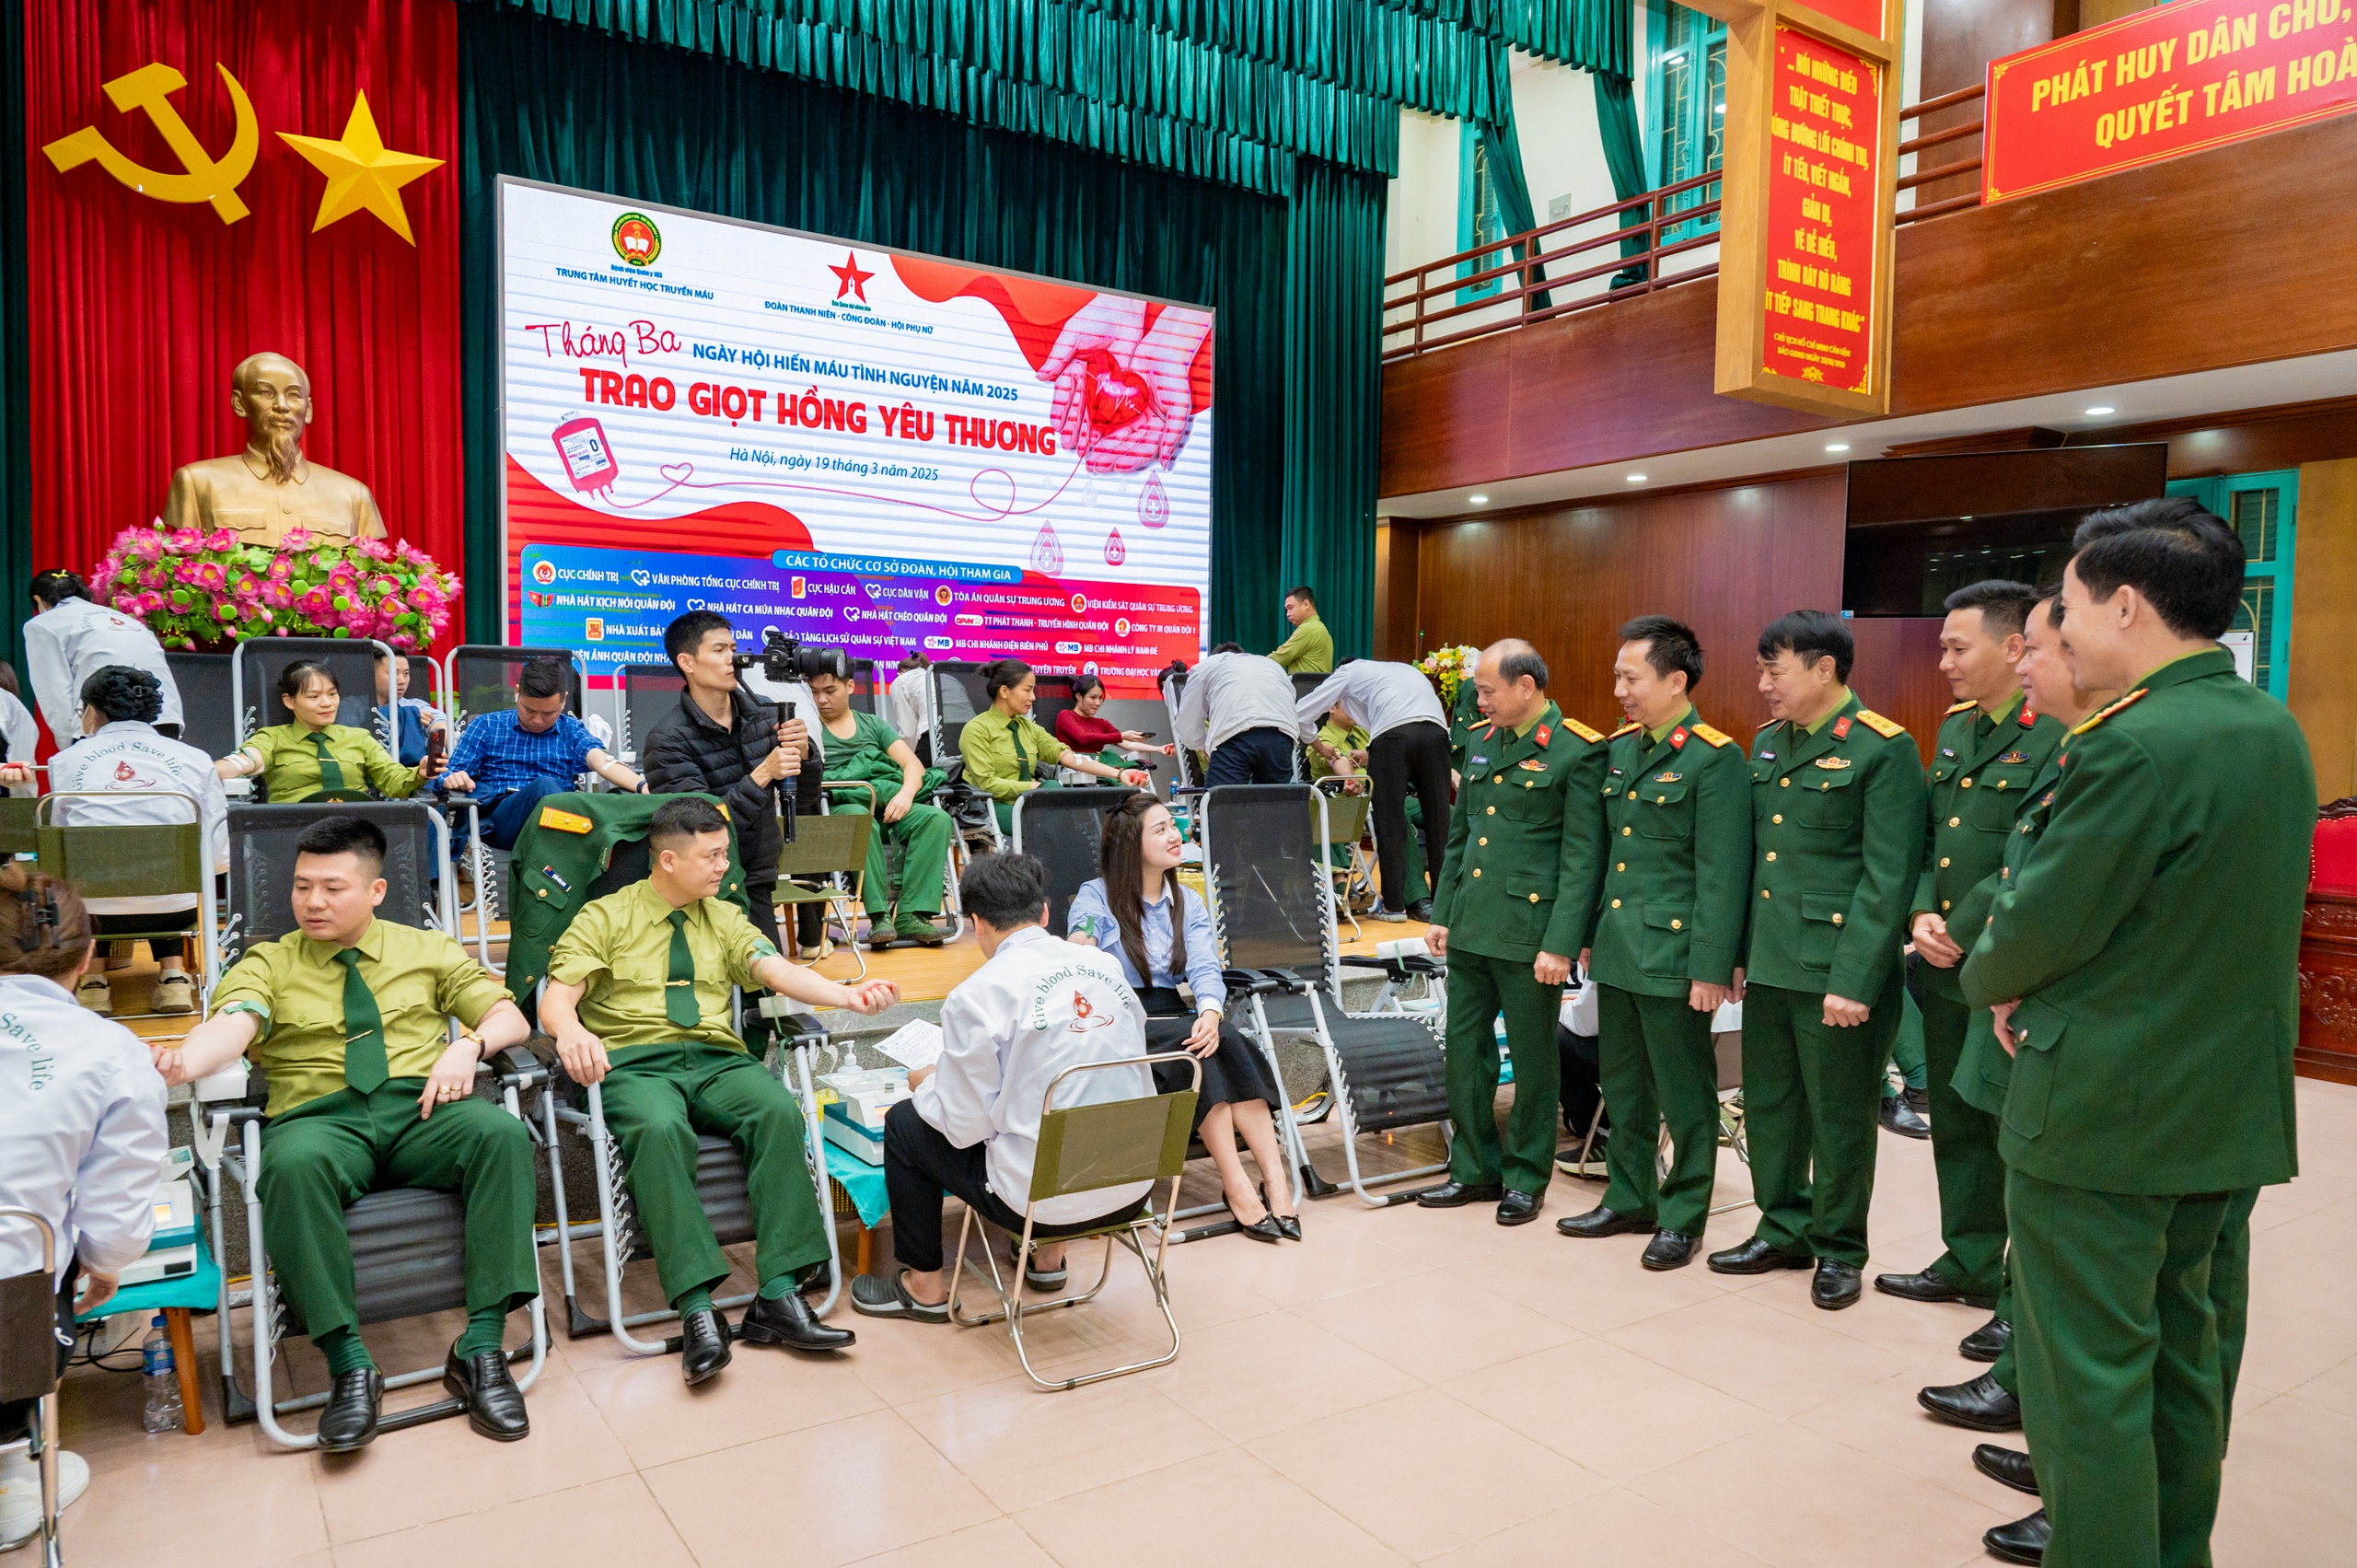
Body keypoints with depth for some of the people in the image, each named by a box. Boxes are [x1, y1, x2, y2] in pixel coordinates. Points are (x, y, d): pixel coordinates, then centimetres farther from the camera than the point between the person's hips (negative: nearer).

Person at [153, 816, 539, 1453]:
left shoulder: (428, 950, 20)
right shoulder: (268, 963, 16)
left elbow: (512, 1018, 14)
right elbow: (231, 1026, -6)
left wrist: (469, 1045, -8)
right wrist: (182, 1060, -29)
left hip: (423, 1110, 1)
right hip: (321, 1117, 0)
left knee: (501, 1133, -33)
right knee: (292, 1165, -38)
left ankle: (480, 1350, -28)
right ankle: (350, 1366, -28)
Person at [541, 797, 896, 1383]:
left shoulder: (725, 919, 19)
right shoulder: (605, 917, 10)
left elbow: (778, 971, 2)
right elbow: (555, 1000, -1)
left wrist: (848, 995, -19)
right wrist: (571, 1032, -27)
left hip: (716, 1061, 3)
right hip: (632, 1064, -3)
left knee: (779, 1111, -29)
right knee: (659, 1129, -37)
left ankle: (778, 1297, -29)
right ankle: (698, 1311, -36)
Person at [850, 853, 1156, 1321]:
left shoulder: (978, 995, -14)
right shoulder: (1107, 966, 1)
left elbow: (964, 1127, -9)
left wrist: (927, 1083, 12)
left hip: (1045, 1200, -6)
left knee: (904, 1123, 15)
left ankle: (924, 1287, 28)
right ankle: (1048, 1256, 40)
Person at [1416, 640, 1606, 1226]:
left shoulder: (1577, 751, -9)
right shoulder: (1482, 741, 12)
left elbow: (1582, 858, -12)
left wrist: (1560, 944, -16)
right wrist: (1442, 914, 14)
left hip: (1529, 932, -6)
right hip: (1471, 929, 7)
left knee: (1532, 1059, 7)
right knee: (1464, 1048, 11)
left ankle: (1527, 1177, 22)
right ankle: (1475, 1168, 26)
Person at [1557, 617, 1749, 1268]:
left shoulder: (1715, 759, -12)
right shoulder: (1620, 748, 11)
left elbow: (1721, 875, -14)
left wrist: (1711, 969, -16)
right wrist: (1589, 934, 17)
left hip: (1672, 957, -7)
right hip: (1617, 951, 7)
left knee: (1684, 1094, 6)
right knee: (1622, 1086, 17)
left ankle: (1682, 1217, 20)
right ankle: (1629, 1198, 32)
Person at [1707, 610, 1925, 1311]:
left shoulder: (1882, 749, -12)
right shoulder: (1768, 743, 10)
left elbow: (1887, 879, -15)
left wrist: (1854, 981, -18)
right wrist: (1739, 954, 12)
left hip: (1836, 971, -7)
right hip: (1770, 964, 7)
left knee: (1839, 1119, 7)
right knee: (1768, 1106, 15)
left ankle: (1839, 1250, 24)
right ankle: (1784, 1231, 32)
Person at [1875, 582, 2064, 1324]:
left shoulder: (2060, 739, -16)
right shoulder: (1954, 729, 12)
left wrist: (1960, 935, -15)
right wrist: (1922, 915, -2)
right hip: (1947, 972, 8)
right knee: (1956, 1126, 18)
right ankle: (1971, 1263, 33)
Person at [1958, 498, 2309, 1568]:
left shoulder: (2134, 747, -23)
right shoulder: (2275, 730, 6)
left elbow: (2038, 925, -20)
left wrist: (1991, 982, 2)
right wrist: (2037, 988, 3)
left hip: (2103, 1115, -9)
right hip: (2234, 1110, 9)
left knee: (2091, 1376, 4)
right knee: (2188, 1357, 21)